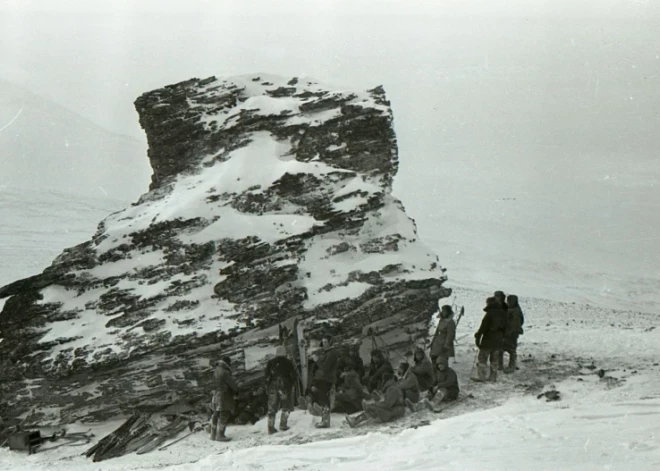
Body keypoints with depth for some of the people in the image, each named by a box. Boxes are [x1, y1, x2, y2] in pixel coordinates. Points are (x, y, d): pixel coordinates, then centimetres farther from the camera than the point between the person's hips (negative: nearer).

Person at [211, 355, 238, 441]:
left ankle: (214, 434, 21)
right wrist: (236, 390, 5)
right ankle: (220, 435, -4)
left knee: (216, 415, 14)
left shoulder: (217, 370, 7)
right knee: (224, 415, -4)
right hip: (224, 396, -9)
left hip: (217, 395, 9)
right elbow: (232, 383, -15)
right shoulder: (225, 372, -21)